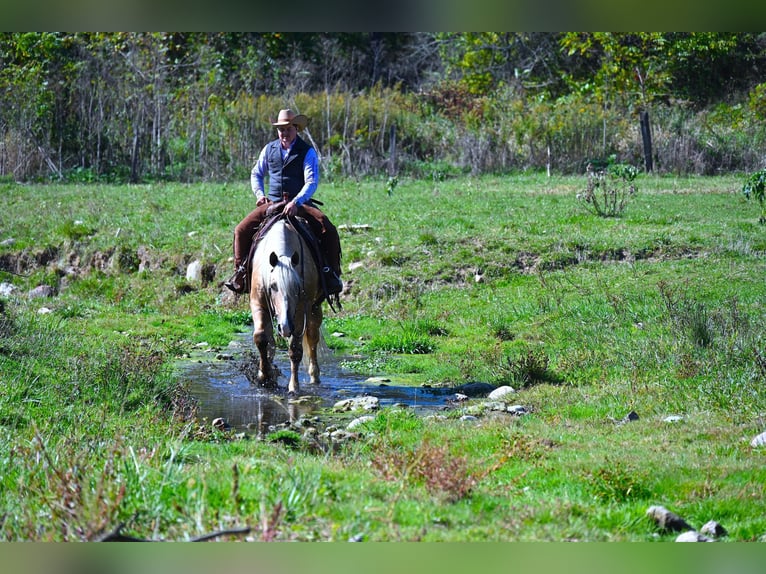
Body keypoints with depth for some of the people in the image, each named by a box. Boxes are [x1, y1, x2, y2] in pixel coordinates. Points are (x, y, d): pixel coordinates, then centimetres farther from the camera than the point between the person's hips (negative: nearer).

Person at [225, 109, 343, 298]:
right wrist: (259, 194, 4)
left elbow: (311, 182, -14)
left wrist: (296, 202, -29)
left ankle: (331, 274, -15)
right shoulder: (269, 149, 9)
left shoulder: (307, 152, -4)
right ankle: (240, 272, 1)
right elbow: (256, 174, 23)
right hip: (272, 203, 3)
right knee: (242, 230, -13)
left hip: (301, 203, -3)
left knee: (328, 230, -26)